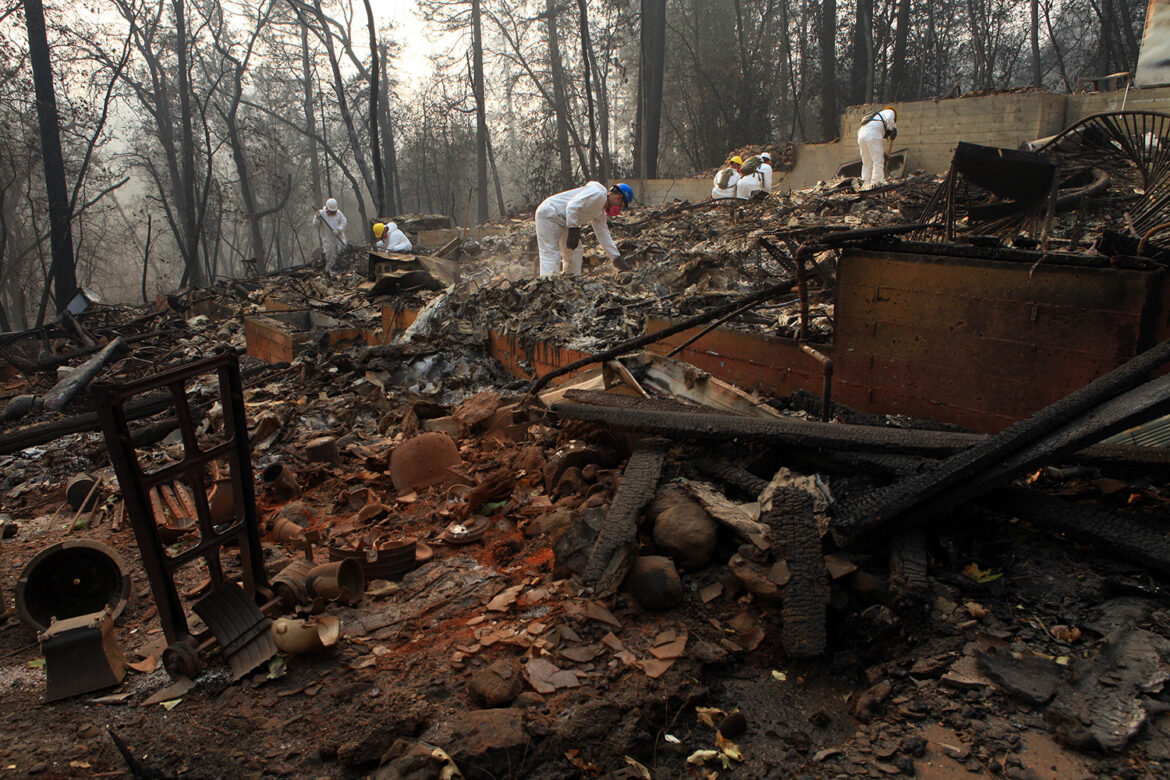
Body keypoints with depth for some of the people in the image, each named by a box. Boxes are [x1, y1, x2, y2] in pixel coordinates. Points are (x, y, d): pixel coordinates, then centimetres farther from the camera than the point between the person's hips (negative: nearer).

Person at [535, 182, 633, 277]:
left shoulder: (601, 213, 14)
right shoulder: (597, 194, -17)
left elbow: (604, 236, 17)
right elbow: (572, 206, -28)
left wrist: (617, 258, 15)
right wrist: (573, 231, -29)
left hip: (561, 221, 10)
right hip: (548, 214, -10)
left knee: (575, 252, 10)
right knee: (551, 255, -16)